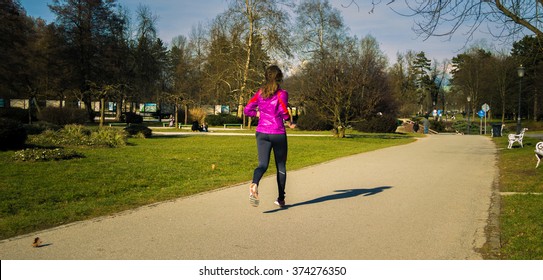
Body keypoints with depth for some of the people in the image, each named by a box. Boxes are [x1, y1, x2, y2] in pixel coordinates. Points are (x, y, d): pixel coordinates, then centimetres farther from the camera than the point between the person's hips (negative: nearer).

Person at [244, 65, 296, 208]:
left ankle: (254, 185, -36)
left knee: (263, 164, -3)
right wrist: (289, 123, -5)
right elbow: (283, 110, -21)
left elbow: (247, 110, 3)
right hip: (278, 133, -3)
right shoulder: (282, 93, -5)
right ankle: (281, 199, 20)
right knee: (281, 167, 13)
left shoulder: (260, 92, 7)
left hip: (262, 133, 3)